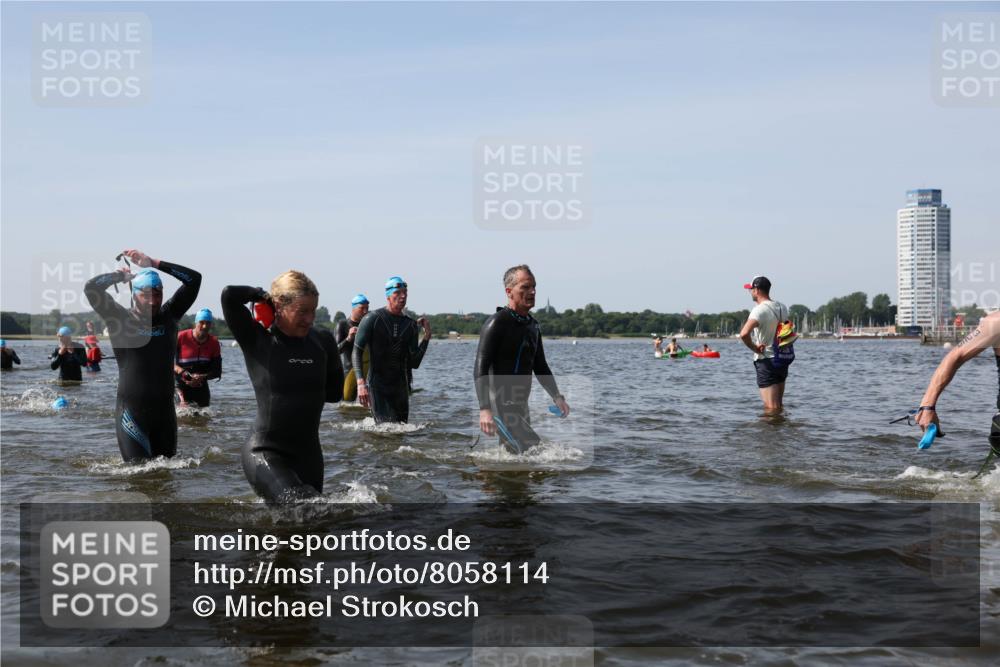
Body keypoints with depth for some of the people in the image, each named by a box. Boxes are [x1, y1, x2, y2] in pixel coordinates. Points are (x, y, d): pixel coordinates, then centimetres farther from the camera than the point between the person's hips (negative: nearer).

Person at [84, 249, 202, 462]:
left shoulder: (168, 315, 6)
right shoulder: (121, 318, -3)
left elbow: (194, 279, 5)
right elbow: (91, 288, -13)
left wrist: (153, 263, 2)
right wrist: (121, 275, 3)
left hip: (165, 407, 4)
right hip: (131, 409, -4)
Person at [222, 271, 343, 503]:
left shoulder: (322, 341, 3)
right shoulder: (256, 341, -7)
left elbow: (334, 393, 12)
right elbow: (229, 296, -21)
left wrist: (298, 388, 4)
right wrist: (262, 296, -3)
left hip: (308, 454, 5)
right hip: (265, 454, -5)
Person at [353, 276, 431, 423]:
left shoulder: (411, 325, 8)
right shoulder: (372, 319, -5)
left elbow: (414, 364, 5)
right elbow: (357, 352, -8)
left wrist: (427, 337, -4)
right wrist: (361, 383, -20)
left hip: (400, 386, 5)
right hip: (377, 385, -5)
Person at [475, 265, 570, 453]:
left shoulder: (533, 325, 14)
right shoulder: (497, 323, -12)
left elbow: (540, 367, 23)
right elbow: (480, 370, -18)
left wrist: (557, 397, 10)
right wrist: (484, 409, -28)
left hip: (520, 405, 9)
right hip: (500, 405, -9)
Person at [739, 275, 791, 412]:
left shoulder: (759, 310, -19)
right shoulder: (782, 307, 7)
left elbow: (744, 334, -33)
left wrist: (754, 348, -18)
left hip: (766, 361, -8)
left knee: (771, 408, -6)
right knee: (779, 405, 19)